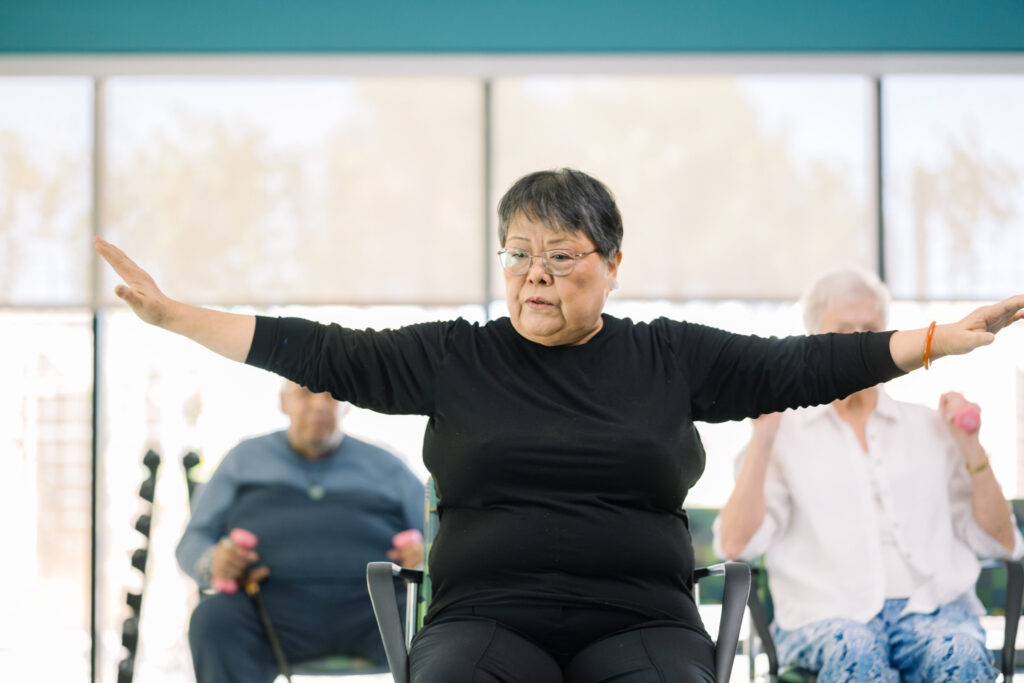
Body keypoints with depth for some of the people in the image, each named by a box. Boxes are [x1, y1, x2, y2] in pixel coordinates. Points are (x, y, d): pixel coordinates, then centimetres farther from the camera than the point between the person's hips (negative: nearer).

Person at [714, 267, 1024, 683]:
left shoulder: (929, 427, 22)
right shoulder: (786, 433, 15)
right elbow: (735, 545, 1)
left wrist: (971, 448, 8)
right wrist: (763, 439, -1)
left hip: (932, 607, 2)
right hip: (828, 614, -2)